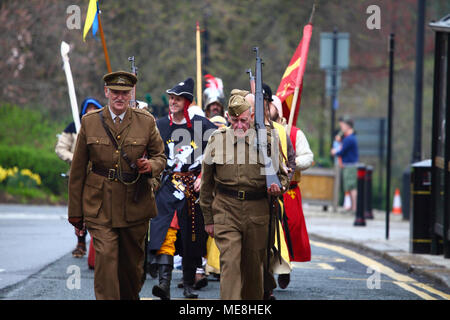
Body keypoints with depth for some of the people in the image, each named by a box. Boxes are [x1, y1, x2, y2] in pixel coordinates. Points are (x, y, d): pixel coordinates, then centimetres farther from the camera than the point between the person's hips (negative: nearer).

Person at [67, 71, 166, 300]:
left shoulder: (146, 122, 2)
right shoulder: (90, 122, 1)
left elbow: (160, 156, 12)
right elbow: (78, 169, 6)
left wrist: (151, 166, -14)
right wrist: (75, 211, 5)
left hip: (135, 203, 1)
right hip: (100, 205, -1)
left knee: (132, 263, 12)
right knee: (105, 257, -14)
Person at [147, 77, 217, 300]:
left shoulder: (201, 125, 0)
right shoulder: (160, 126, 6)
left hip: (195, 186, 0)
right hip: (168, 185, 0)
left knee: (193, 236, 7)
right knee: (165, 231, -18)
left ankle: (188, 285, 21)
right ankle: (164, 283, -28)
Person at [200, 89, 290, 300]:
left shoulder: (267, 140, 4)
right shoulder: (216, 141, 5)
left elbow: (281, 174, 16)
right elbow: (206, 183, 13)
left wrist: (278, 186, -9)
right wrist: (208, 219, 12)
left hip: (258, 210, 1)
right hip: (226, 209, -1)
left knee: (254, 265, 10)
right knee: (230, 263, -13)